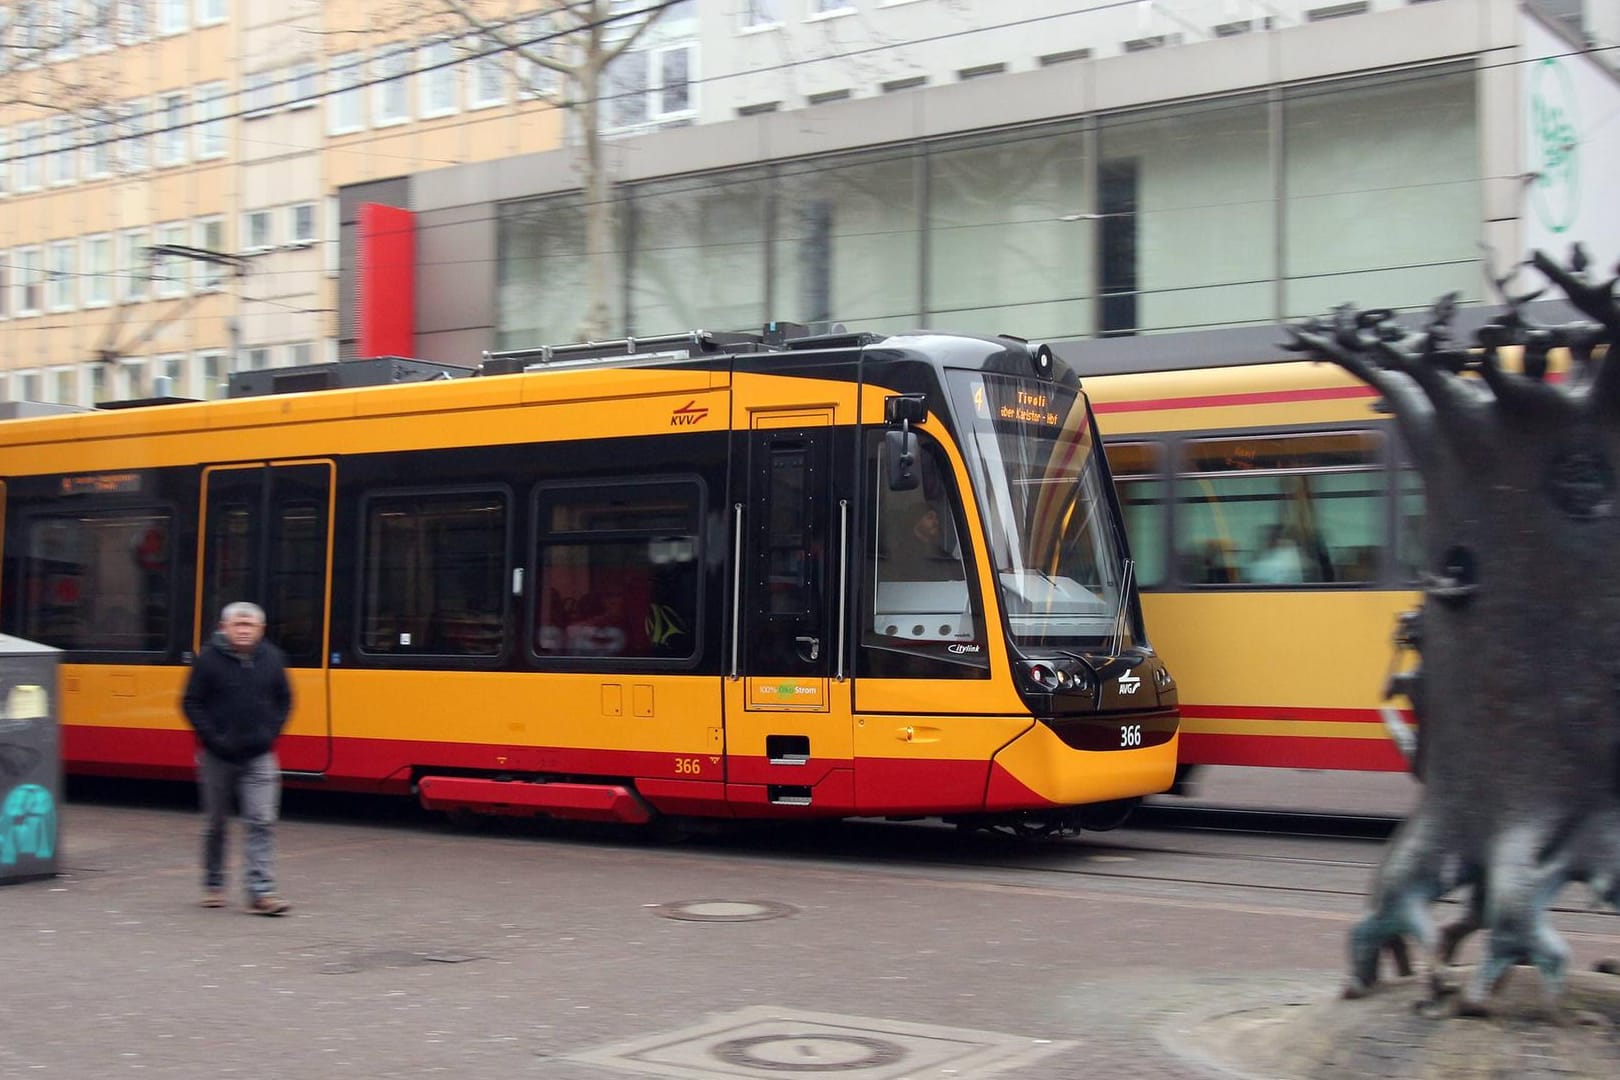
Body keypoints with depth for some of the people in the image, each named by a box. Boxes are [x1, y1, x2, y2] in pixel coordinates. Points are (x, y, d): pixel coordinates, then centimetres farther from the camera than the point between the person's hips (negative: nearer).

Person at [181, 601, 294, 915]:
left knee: (262, 822, -9)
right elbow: (192, 703, -4)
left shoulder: (272, 658, 2)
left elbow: (284, 700, 11)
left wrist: (271, 733, -2)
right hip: (218, 756, -1)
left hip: (259, 756, 1)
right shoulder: (208, 658, -7)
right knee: (215, 823, 12)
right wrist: (213, 737, -13)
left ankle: (261, 891, -11)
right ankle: (213, 885, 28)